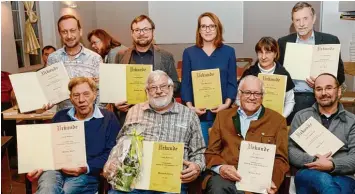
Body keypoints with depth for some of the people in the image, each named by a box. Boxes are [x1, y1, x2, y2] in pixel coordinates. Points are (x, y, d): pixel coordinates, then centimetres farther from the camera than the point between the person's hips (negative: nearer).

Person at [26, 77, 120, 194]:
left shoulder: (108, 119, 7)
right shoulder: (60, 116, 20)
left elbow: (112, 153, -2)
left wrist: (86, 168, -15)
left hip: (86, 174, -2)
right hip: (55, 168, 2)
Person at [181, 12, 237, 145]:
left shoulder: (228, 52, 7)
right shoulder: (189, 53, 6)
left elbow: (232, 82, 4)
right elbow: (185, 83, 3)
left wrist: (227, 103, -11)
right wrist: (190, 106, -10)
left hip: (222, 112, 1)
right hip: (198, 113, 0)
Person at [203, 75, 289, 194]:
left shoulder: (277, 120, 12)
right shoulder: (223, 116, 16)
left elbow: (281, 159, 9)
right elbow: (211, 152, 13)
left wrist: (272, 180, -12)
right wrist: (220, 167, -10)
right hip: (226, 176, 1)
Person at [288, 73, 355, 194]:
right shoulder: (301, 116, 12)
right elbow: (290, 150, 4)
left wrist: (332, 165, -17)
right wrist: (313, 161, -14)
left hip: (342, 176, 1)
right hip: (307, 173, 0)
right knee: (323, 179, -36)